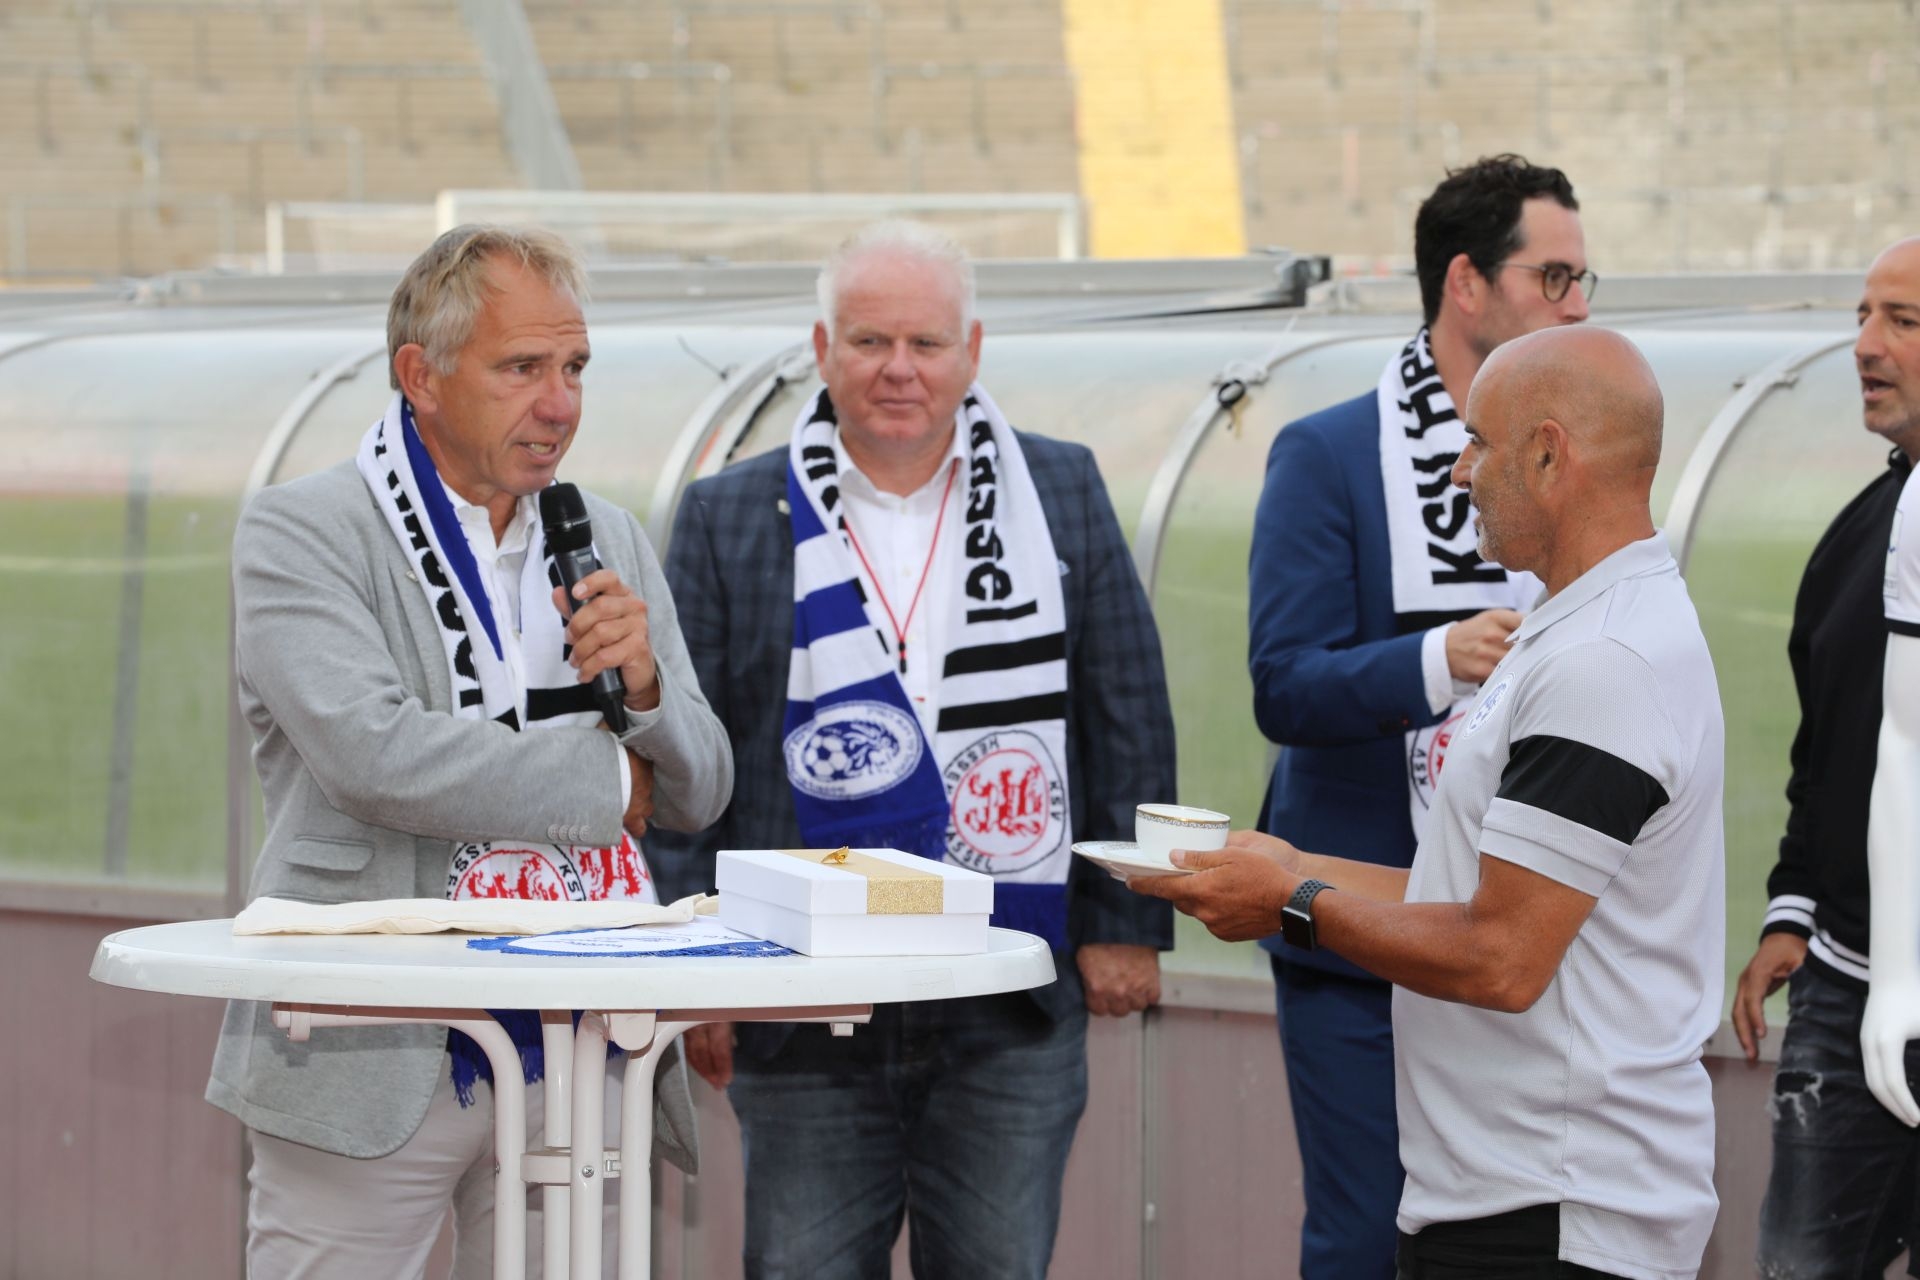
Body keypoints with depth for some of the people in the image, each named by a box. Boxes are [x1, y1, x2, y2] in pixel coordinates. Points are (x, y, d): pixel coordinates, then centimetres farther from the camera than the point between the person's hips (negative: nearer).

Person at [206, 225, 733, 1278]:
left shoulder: (610, 541, 16)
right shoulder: (300, 533, -3)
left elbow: (699, 791, 16)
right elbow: (373, 755, -18)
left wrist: (642, 683, -6)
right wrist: (603, 776, -7)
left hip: (577, 1062, 5)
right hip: (369, 1070, -5)